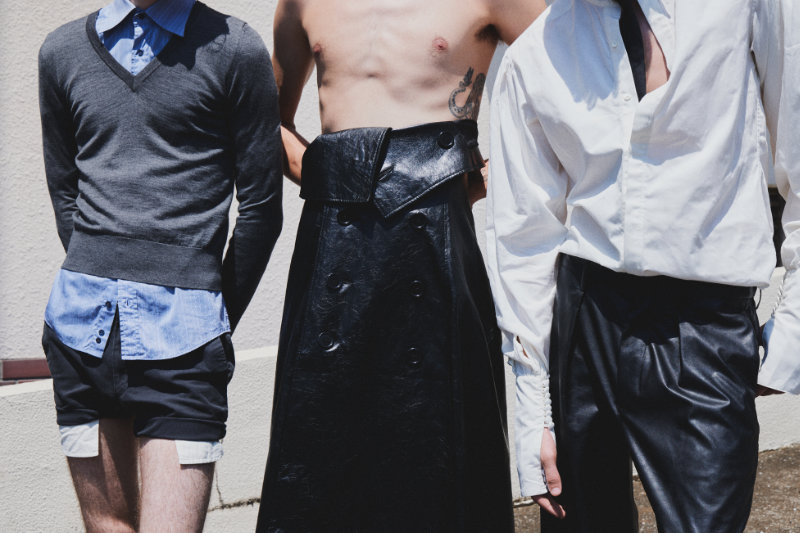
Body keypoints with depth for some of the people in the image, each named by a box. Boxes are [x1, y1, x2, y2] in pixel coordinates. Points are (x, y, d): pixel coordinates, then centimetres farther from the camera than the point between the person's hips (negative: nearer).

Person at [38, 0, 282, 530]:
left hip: (182, 328, -3)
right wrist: (103, 290, 13)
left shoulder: (235, 49, 1)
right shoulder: (63, 50, 13)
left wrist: (217, 320, 7)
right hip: (81, 321, 4)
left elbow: (260, 208, 4)